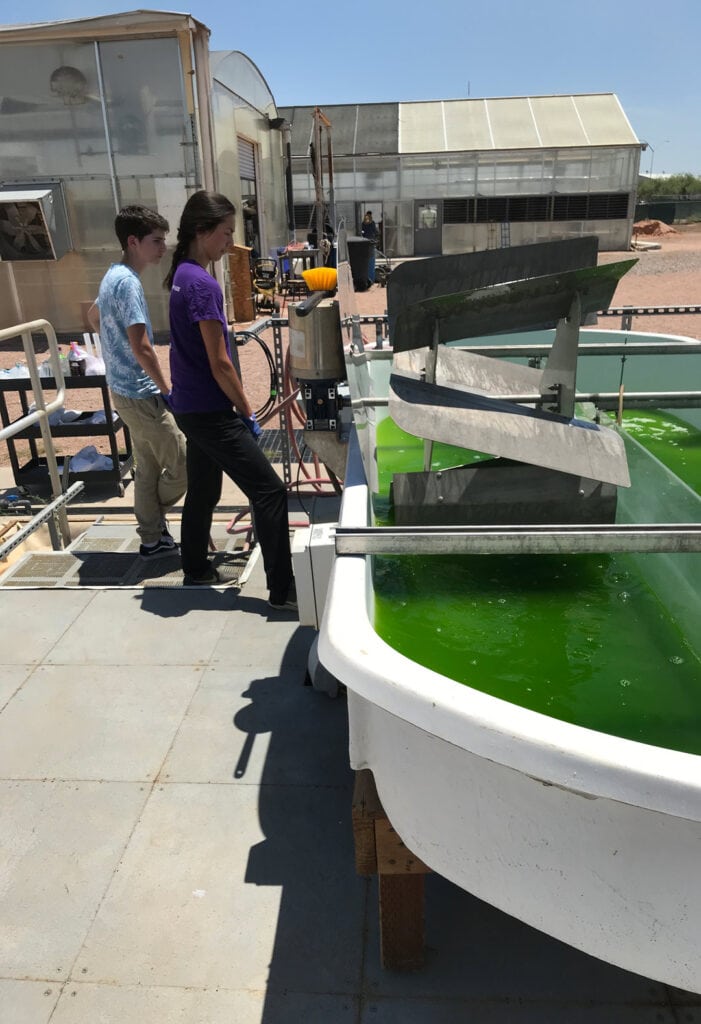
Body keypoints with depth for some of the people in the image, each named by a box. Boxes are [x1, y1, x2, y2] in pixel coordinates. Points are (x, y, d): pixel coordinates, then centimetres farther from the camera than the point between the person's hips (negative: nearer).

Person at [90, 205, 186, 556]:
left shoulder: (113, 276, 10)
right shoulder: (129, 282, -20)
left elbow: (93, 315, 28)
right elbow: (141, 347, -25)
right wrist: (167, 389, -15)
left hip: (125, 390, 10)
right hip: (140, 394, -10)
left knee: (148, 468, 16)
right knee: (181, 467, 0)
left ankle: (152, 538, 24)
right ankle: (154, 524, 22)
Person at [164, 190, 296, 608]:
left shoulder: (183, 275, 10)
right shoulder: (203, 284, -19)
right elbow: (219, 363, -19)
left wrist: (238, 405, 16)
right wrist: (246, 410, -8)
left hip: (192, 407, 10)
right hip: (210, 412, -10)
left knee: (204, 490, 21)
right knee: (270, 491, -8)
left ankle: (196, 567, 36)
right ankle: (283, 590, -4)